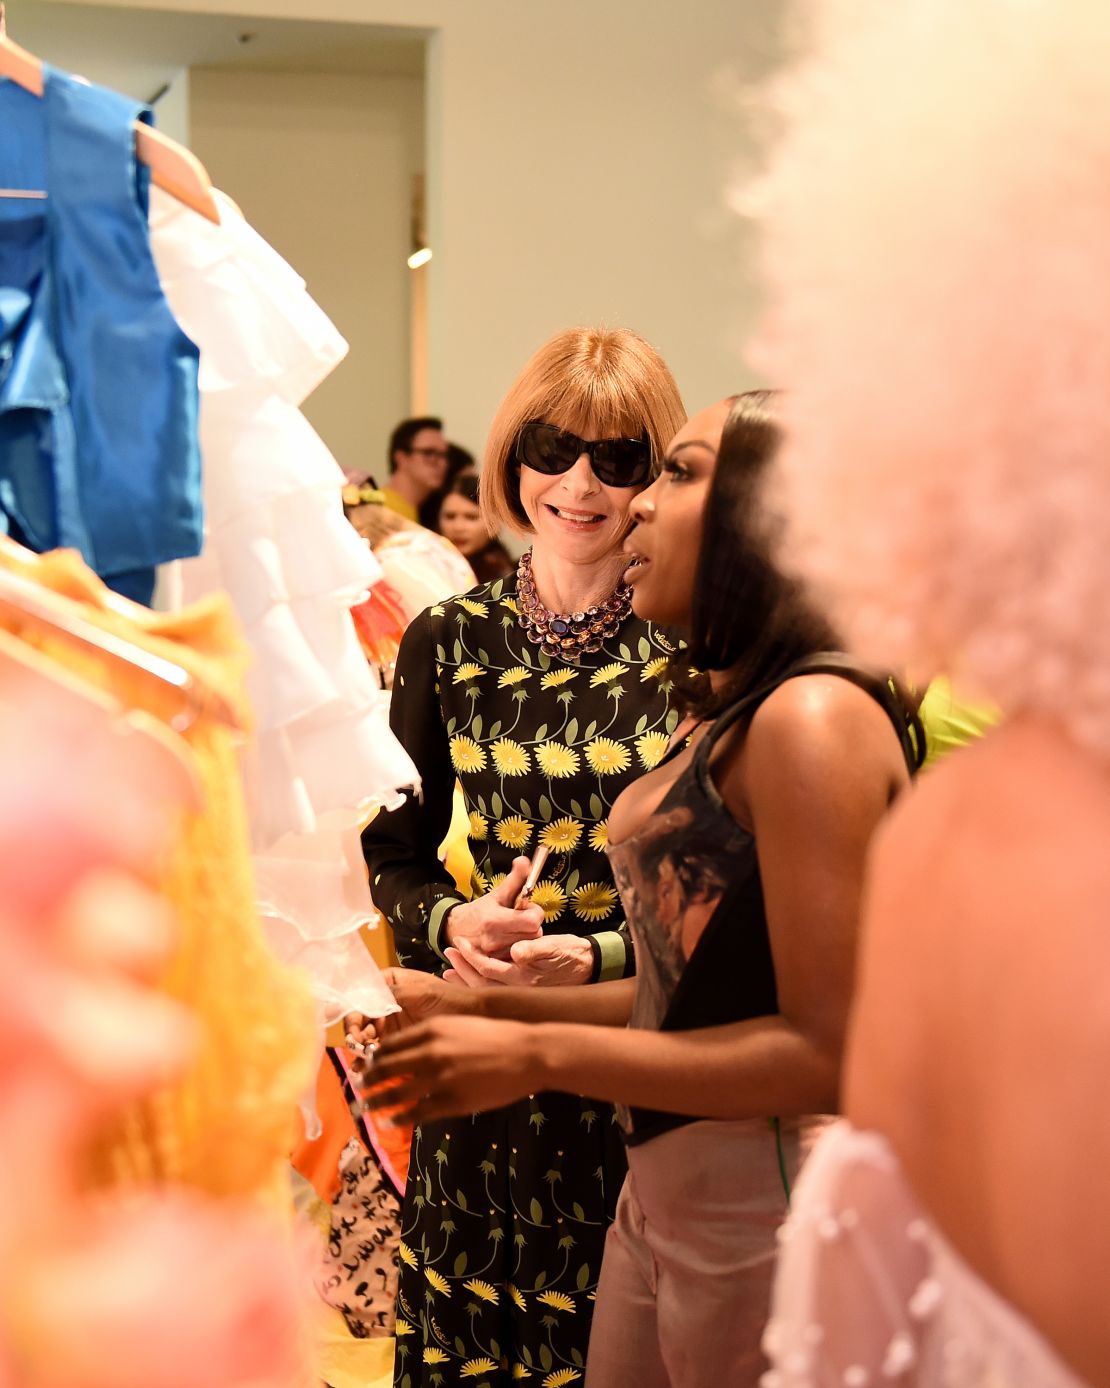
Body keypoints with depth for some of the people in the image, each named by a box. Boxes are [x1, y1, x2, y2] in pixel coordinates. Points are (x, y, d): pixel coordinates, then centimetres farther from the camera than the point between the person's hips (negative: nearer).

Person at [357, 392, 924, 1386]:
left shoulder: (814, 716, -18)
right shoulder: (730, 716, 10)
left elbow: (829, 1053, -21)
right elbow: (694, 989, 11)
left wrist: (536, 1055, -17)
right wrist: (477, 1006, 7)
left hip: (771, 1211, -8)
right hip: (662, 1193, 8)